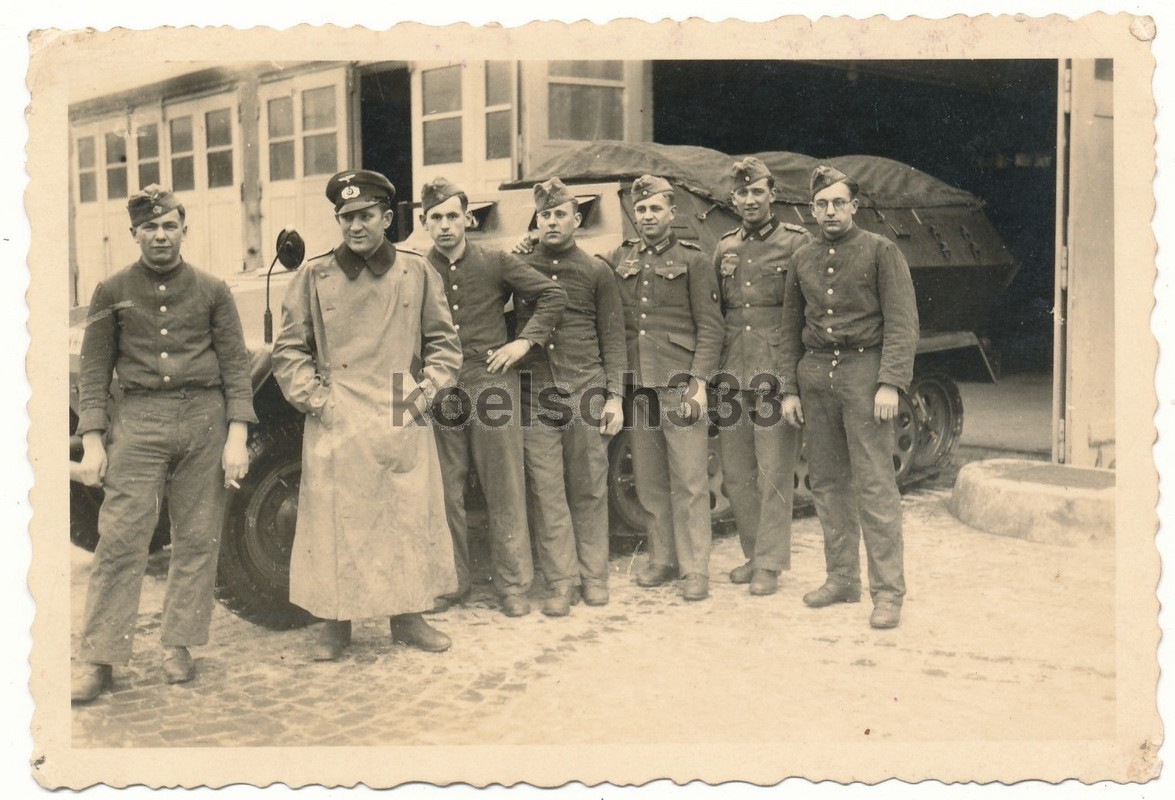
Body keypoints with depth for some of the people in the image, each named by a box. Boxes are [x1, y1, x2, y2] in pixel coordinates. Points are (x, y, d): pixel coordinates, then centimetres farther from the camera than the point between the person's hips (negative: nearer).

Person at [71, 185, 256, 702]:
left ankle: (178, 645, 17)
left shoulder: (211, 291, 8)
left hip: (204, 420, 1)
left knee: (198, 539, 4)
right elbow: (94, 370, 8)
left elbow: (235, 364, 6)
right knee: (120, 539, -5)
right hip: (138, 420, -1)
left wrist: (237, 435, -4)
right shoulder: (112, 292, 8)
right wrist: (92, 441, -1)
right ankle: (98, 658, 2)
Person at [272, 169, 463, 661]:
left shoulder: (416, 272, 6)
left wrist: (424, 393, -1)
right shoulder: (314, 276, 3)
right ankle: (336, 623, 14)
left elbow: (444, 343, 10)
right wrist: (316, 401, -5)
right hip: (335, 425, -1)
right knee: (334, 521, 2)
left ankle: (408, 617, 20)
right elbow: (288, 351, 5)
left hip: (402, 423, 1)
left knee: (411, 519, 7)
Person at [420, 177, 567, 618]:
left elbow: (553, 295, 7)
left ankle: (513, 585, 13)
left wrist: (525, 341, -1)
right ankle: (450, 582, 19)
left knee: (505, 491, 3)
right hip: (441, 393, 1)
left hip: (492, 387, -1)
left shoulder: (496, 263, 3)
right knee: (444, 493, 6)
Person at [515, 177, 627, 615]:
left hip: (586, 391, -1)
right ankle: (561, 582, 8)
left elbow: (612, 337, 6)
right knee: (545, 493, 0)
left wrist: (615, 396, 0)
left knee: (589, 490, 4)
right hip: (535, 394, 1)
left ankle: (594, 576, 15)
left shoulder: (596, 271, 8)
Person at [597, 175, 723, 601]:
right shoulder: (618, 259, 12)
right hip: (637, 385, 4)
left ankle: (695, 569, 4)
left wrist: (698, 381, -11)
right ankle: (662, 559, 22)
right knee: (649, 482, 10)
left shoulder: (691, 259, 2)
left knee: (690, 482, -2)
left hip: (678, 385, -4)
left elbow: (710, 327, -2)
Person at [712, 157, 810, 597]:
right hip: (732, 374, 5)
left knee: (774, 474, -3)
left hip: (776, 373, -5)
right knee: (736, 473, 10)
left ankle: (770, 564, 6)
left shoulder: (796, 243, -1)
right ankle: (753, 554, 25)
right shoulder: (724, 248, 14)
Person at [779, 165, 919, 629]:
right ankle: (842, 579, 19)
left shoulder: (880, 252, 0)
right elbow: (791, 330, 17)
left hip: (862, 372, -5)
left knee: (875, 485, -6)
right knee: (827, 482, 8)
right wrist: (790, 389, 11)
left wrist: (890, 383, -14)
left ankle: (888, 591, -1)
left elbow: (902, 323, -5)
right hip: (815, 376, 5)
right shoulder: (802, 260, 14)